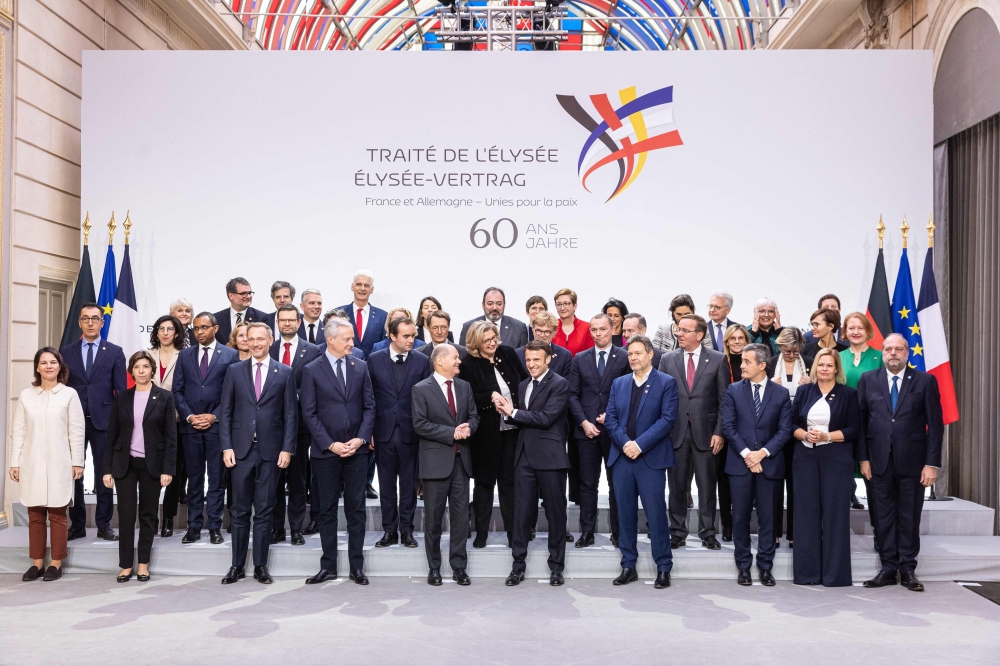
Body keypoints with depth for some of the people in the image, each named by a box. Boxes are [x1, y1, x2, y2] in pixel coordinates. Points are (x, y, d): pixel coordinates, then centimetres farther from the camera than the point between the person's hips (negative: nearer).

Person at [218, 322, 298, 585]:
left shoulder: (285, 373, 4)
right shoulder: (234, 371, 6)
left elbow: (291, 414, 2)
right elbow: (225, 412, 5)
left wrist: (287, 448, -5)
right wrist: (226, 447, -3)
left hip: (270, 451, -1)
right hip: (241, 450, 1)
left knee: (264, 511, 5)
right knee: (240, 511, 7)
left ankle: (260, 566, 14)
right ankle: (237, 565, 16)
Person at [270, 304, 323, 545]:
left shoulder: (313, 351, 1)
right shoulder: (267, 350, 7)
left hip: (300, 422, -1)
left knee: (298, 480, 6)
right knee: (274, 479, 5)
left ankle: (297, 530, 13)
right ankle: (276, 529, 14)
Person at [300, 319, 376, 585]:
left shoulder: (360, 367, 5)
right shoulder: (312, 370, -2)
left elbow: (369, 406, 5)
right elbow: (309, 413, -4)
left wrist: (361, 438, -8)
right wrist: (330, 444, -12)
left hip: (357, 450, 2)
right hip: (326, 451, -2)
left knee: (356, 508, 5)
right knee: (327, 510, 7)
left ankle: (357, 566, 13)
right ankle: (328, 565, 17)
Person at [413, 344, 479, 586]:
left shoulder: (464, 386, 11)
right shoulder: (421, 389, -6)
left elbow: (474, 416, 13)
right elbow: (420, 424, -12)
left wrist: (468, 427, -11)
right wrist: (452, 433, -16)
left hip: (461, 459, 5)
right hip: (436, 460, -4)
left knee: (461, 516, 6)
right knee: (434, 517, 5)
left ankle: (459, 567, 16)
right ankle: (434, 568, 17)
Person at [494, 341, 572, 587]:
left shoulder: (559, 384, -7)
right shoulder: (523, 386, 16)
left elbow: (545, 418, -18)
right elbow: (522, 420, 16)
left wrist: (513, 412, -12)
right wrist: (506, 411, -4)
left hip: (550, 456, -6)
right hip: (525, 456, 6)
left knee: (555, 512, 5)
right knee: (522, 511, 8)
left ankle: (556, 566, 16)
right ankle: (518, 564, 17)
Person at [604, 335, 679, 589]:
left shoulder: (666, 383, 0)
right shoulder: (619, 383, 13)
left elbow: (667, 418, -10)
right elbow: (611, 418, 7)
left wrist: (640, 444, -16)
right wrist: (625, 443, -10)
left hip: (651, 458, -4)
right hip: (622, 457, 4)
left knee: (656, 513, -2)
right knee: (625, 513, 8)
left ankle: (664, 567, 9)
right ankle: (628, 566, 17)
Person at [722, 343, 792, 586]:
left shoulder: (781, 393, 4)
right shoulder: (734, 390, 4)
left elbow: (784, 430, 0)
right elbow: (728, 426, -1)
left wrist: (763, 452, -11)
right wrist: (746, 454, -10)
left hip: (768, 463, 0)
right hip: (739, 462, 0)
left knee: (767, 517, 3)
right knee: (740, 516, 4)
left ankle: (765, 566, 14)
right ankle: (743, 566, 14)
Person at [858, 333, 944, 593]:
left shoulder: (926, 381, 0)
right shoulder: (868, 380, 5)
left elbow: (935, 425, -2)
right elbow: (861, 421, 4)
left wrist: (932, 463, -7)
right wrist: (864, 458, -1)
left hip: (912, 461, -1)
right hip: (880, 461, 1)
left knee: (910, 518, 6)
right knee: (884, 517, 7)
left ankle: (908, 569, 16)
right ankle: (888, 568, 15)